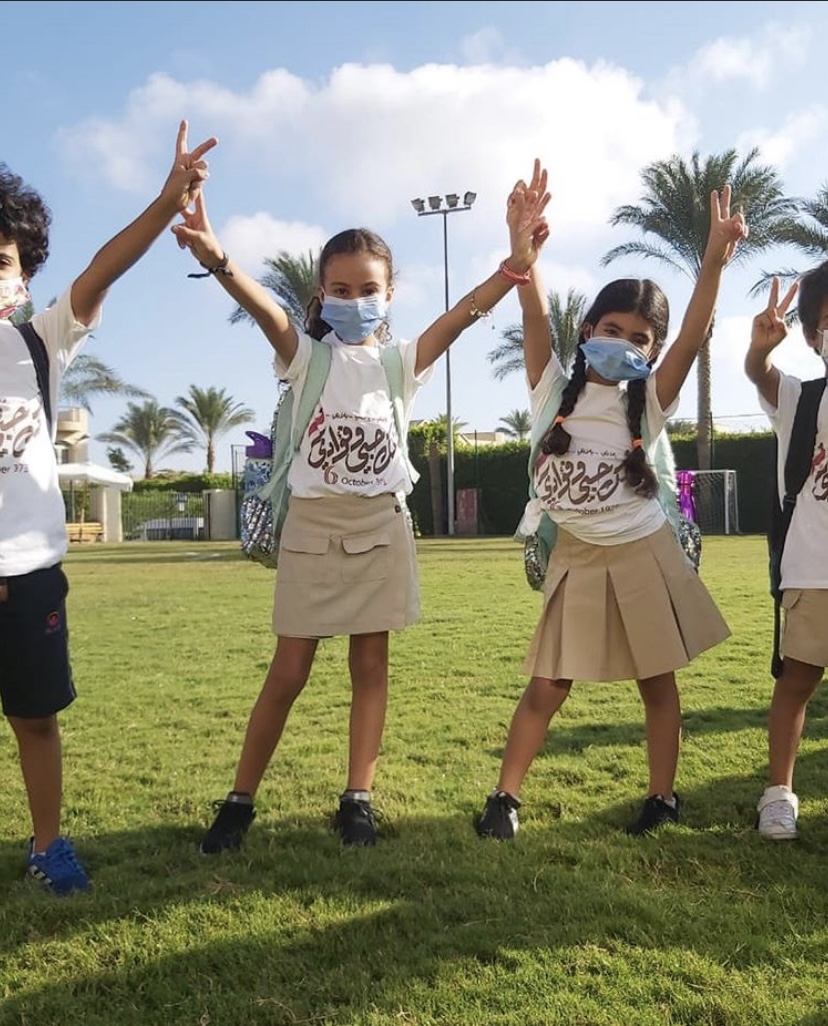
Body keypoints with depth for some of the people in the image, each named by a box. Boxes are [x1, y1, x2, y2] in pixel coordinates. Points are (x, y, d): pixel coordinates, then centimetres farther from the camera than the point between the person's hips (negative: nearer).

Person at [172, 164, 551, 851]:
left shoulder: (401, 361, 3)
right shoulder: (307, 357, -2)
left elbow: (462, 315, -13)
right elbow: (263, 308, -23)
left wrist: (516, 264, -29)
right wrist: (215, 259, -43)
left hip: (381, 524, 2)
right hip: (313, 525, -1)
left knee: (370, 666, 7)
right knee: (288, 674, 3)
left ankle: (358, 797, 18)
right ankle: (240, 801, 17)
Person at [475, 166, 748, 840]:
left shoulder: (648, 402, -5)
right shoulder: (555, 391, -3)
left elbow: (694, 339, -19)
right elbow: (535, 313, -15)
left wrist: (714, 262, -31)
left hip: (644, 555, 0)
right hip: (578, 557, 0)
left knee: (658, 681, 10)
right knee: (549, 686, 3)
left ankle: (664, 796, 25)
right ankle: (506, 796, 15)